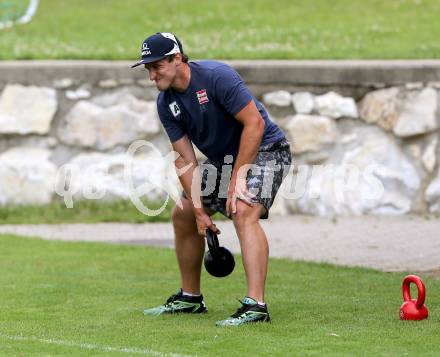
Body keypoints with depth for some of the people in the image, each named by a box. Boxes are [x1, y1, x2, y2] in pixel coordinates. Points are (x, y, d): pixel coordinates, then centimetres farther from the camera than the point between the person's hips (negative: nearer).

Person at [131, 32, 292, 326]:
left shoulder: (216, 76, -26)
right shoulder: (166, 103, -4)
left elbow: (255, 124, -28)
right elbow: (185, 160, -3)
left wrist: (237, 177, -27)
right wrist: (199, 209, -11)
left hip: (264, 150, -9)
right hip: (223, 158, 9)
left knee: (244, 212, -30)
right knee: (183, 215, 13)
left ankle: (256, 306, -38)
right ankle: (190, 298, 29)